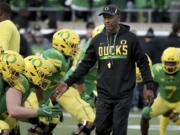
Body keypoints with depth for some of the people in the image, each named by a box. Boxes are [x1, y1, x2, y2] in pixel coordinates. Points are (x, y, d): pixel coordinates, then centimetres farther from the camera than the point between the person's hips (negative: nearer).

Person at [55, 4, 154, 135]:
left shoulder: (130, 38, -1)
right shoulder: (98, 40, 7)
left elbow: (143, 63, 4)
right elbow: (86, 64, 10)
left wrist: (149, 86, 1)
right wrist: (68, 83, 4)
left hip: (124, 95, -3)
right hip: (104, 94, 3)